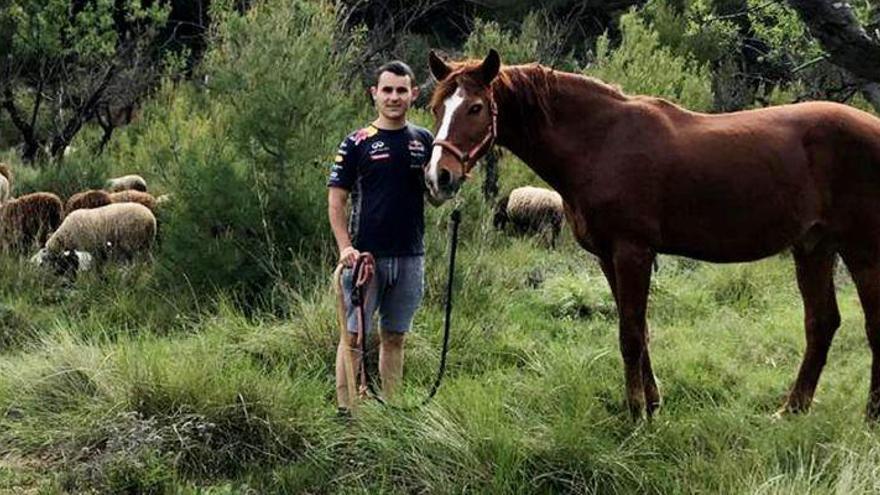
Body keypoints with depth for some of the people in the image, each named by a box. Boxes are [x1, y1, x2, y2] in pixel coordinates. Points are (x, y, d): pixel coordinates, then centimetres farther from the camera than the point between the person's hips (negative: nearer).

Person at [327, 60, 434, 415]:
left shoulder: (425, 141, 8)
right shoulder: (356, 143, -2)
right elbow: (336, 202, -3)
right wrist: (346, 247, -16)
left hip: (410, 256, 4)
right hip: (366, 255, -3)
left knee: (395, 336, 11)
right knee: (354, 334, -2)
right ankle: (344, 409, 3)